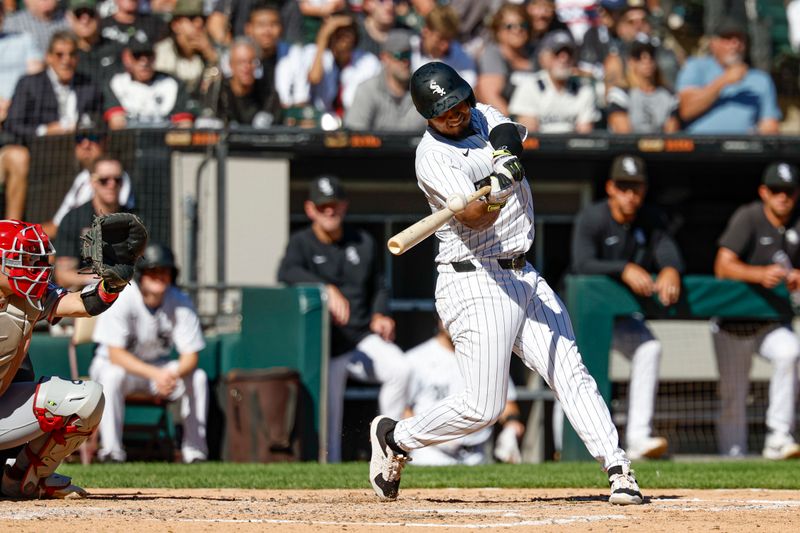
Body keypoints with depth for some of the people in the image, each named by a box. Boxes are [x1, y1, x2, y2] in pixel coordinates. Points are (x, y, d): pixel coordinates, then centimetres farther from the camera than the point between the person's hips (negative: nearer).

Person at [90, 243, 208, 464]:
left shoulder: (181, 302, -13)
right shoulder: (121, 299, -23)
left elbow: (190, 356, -14)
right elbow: (115, 354, -27)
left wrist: (173, 375, -38)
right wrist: (156, 374, -41)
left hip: (158, 367, 3)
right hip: (119, 363, -3)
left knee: (198, 377, -22)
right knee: (112, 376, -38)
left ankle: (195, 451, -16)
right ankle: (111, 451, -32)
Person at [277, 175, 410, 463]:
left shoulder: (363, 242, 11)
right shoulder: (302, 243, -3)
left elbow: (378, 287, 21)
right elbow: (287, 272, -25)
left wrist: (378, 315, -1)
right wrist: (327, 289, -40)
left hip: (363, 339, 2)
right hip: (324, 346, -2)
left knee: (399, 368, -26)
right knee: (327, 418, -4)